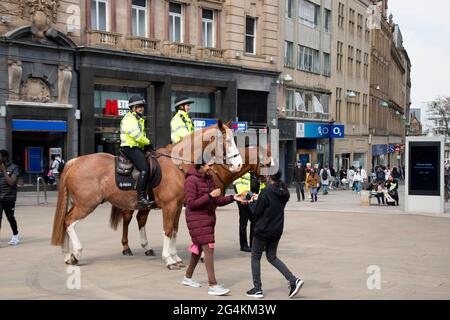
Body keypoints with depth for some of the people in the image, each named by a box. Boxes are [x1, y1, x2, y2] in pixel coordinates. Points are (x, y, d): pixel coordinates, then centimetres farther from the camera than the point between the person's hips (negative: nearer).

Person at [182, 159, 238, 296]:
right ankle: (213, 286, -16)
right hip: (197, 220, -9)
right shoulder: (191, 180, -14)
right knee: (209, 249, -15)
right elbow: (191, 204, -19)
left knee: (199, 248, 18)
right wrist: (210, 195, -24)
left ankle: (188, 277, 34)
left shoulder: (209, 179, 11)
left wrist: (233, 198, -5)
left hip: (208, 219, 9)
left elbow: (218, 201, 9)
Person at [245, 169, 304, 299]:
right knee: (272, 257, 18)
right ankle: (294, 280, 5)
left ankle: (257, 289, 12)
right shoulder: (284, 192, 2)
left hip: (263, 230, -7)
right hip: (277, 230, 7)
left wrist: (253, 202, 4)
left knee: (255, 257, 10)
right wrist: (258, 200, 10)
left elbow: (256, 211, -17)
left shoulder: (266, 192, -21)